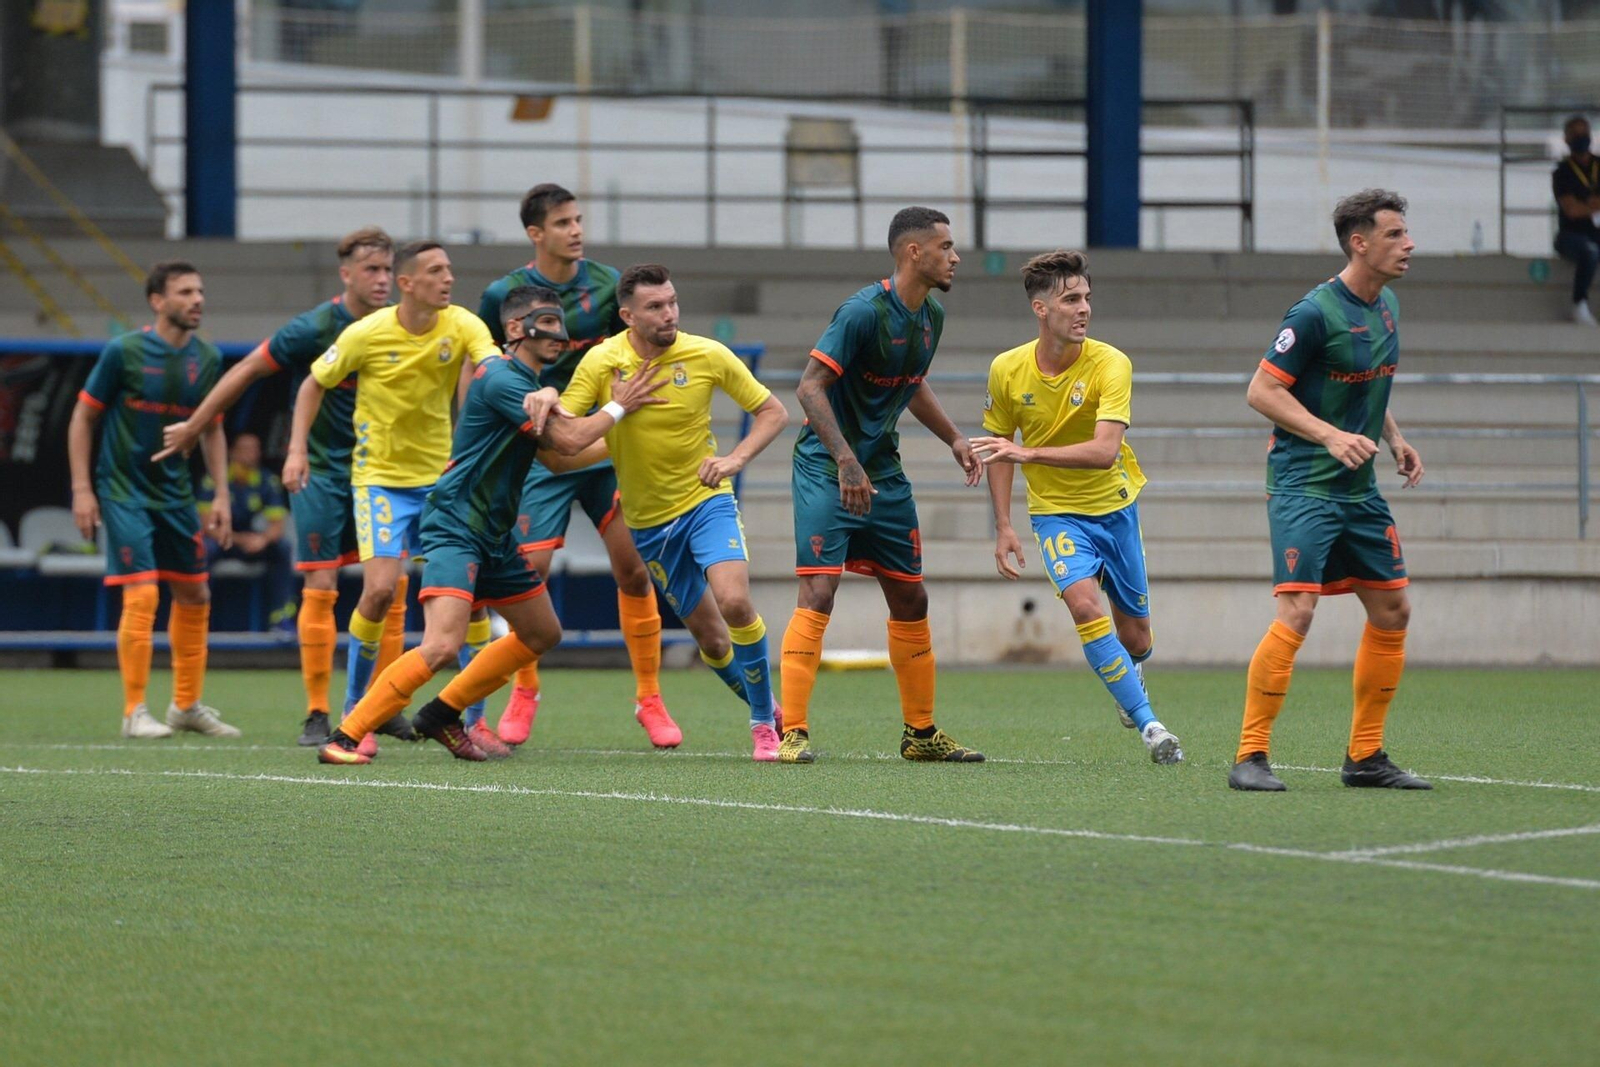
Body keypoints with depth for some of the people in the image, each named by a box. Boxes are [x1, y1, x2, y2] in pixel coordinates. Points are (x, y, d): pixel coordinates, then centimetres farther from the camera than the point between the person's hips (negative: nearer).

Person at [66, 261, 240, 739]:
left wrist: (222, 495, 7)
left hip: (176, 494, 6)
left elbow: (212, 429, 14)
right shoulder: (124, 352, -12)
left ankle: (187, 704, 24)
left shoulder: (207, 358, 2)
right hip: (124, 493, -6)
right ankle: (135, 712, -5)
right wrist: (81, 489, -9)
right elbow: (83, 417, -4)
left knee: (195, 596, 9)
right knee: (142, 596, -14)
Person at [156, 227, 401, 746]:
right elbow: (247, 370, -6)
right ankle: (316, 714, -1)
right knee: (320, 587, -8)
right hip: (320, 471, -5)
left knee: (392, 584, 0)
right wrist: (194, 427, 0)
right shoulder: (315, 328, -14)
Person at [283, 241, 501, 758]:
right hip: (380, 477, -3)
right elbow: (315, 384, 2)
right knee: (381, 588, -17)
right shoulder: (366, 334, -13)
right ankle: (356, 706, 5)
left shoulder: (462, 326, -9)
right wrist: (297, 450, -6)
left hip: (441, 477, 3)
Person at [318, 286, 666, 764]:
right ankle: (344, 738, -21)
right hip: (455, 529, -11)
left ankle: (443, 713, 26)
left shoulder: (526, 383, 14)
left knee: (543, 634, 20)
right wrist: (618, 407, -4)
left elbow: (556, 455, 26)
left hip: (494, 535, 11)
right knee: (442, 645, -25)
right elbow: (570, 439, -20)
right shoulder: (500, 378, -17)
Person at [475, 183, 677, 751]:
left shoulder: (607, 283, 0)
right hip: (540, 457, -2)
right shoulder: (504, 295, -5)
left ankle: (649, 700, 7)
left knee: (634, 569, -5)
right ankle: (524, 692, 16)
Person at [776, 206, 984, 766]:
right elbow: (810, 387, -22)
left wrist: (954, 438, 16)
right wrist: (846, 462, -30)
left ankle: (921, 731, 23)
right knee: (818, 594, -16)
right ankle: (793, 732, -14)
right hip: (825, 469, -8)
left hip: (883, 472, 8)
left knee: (911, 600, 11)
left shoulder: (930, 317, 6)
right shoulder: (863, 311, -19)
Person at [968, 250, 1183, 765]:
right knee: (1085, 603, -26)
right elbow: (999, 449, 5)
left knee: (1135, 639, 9)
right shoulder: (1006, 370, -11)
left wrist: (1028, 453, -43)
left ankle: (1130, 676, 48)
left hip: (1114, 505, 0)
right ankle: (1147, 724, -21)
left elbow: (1104, 451, -33)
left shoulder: (1110, 364, -20)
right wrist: (1003, 527, 0)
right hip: (1056, 512, 0)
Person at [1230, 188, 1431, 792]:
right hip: (1303, 485, -9)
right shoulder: (1317, 312, -16)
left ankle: (1365, 756, 18)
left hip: (1359, 489, 9)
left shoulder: (1386, 307, 10)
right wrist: (1331, 436, -23)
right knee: (1296, 612, -17)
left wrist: (1393, 438, 11)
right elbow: (1263, 390, -14)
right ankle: (1250, 757, -10)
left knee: (1393, 611, 8)